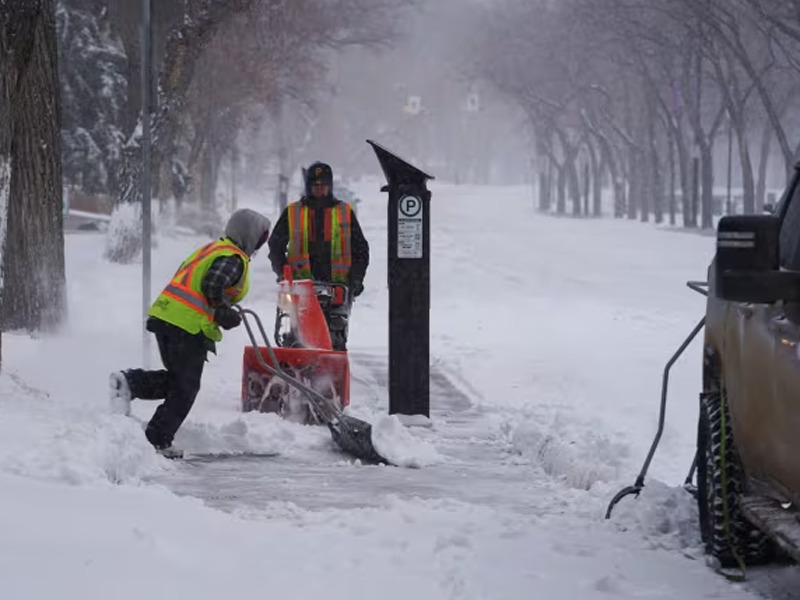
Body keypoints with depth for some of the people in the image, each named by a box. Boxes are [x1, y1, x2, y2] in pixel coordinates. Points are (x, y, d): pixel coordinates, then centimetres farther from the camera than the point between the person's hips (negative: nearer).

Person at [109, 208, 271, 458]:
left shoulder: (211, 249, 23)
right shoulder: (234, 259, -6)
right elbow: (212, 286, -21)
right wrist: (226, 315, -7)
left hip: (163, 314, 8)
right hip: (189, 325, -8)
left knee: (177, 379, 19)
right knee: (184, 388, 2)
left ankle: (129, 381, 0)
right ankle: (158, 440, 1)